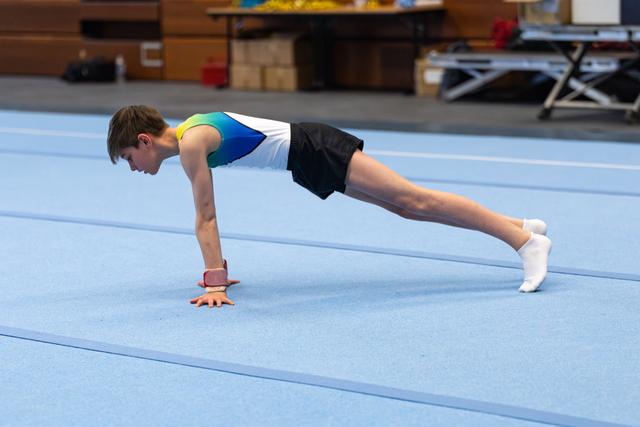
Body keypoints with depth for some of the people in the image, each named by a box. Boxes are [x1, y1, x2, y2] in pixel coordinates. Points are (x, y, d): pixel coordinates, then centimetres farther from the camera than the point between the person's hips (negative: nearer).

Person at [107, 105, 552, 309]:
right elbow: (206, 215, 19)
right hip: (306, 154, 9)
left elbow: (206, 217, -20)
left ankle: (524, 239, -13)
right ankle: (521, 227, 14)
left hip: (310, 151, -9)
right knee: (404, 206, 10)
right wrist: (216, 272, 21)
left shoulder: (191, 143, -17)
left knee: (414, 200, -11)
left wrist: (214, 283, -19)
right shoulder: (190, 133, 11)